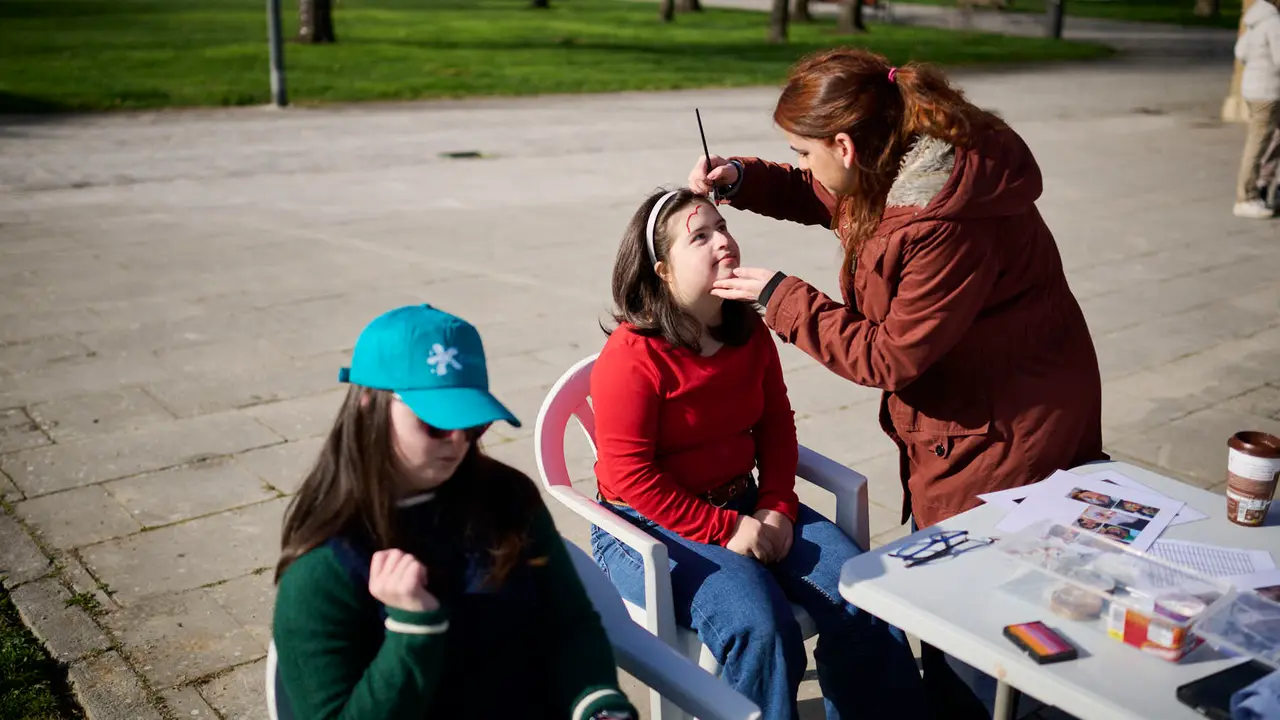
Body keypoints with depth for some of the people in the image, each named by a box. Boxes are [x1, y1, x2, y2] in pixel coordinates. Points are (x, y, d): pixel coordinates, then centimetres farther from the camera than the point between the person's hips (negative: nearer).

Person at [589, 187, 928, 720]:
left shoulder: (750, 334, 4)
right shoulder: (631, 357, -18)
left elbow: (776, 426, 11)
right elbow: (630, 475, -19)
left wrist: (777, 507, -4)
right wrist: (723, 530, -20)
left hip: (742, 504, 7)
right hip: (652, 525, -6)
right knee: (760, 627, -29)